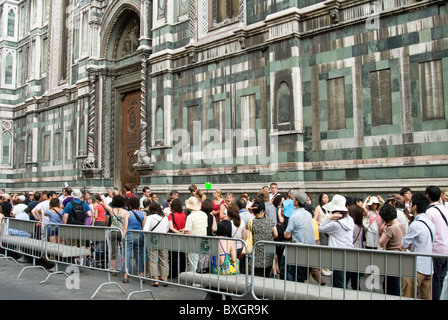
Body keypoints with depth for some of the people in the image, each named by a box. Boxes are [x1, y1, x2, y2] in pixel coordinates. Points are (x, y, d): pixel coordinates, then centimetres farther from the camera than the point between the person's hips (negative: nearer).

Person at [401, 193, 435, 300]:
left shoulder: (415, 225, -17)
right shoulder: (430, 223, 9)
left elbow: (403, 245, -7)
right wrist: (410, 246, 11)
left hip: (416, 268, -8)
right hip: (429, 267, 8)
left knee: (408, 296, -1)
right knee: (425, 297, 13)